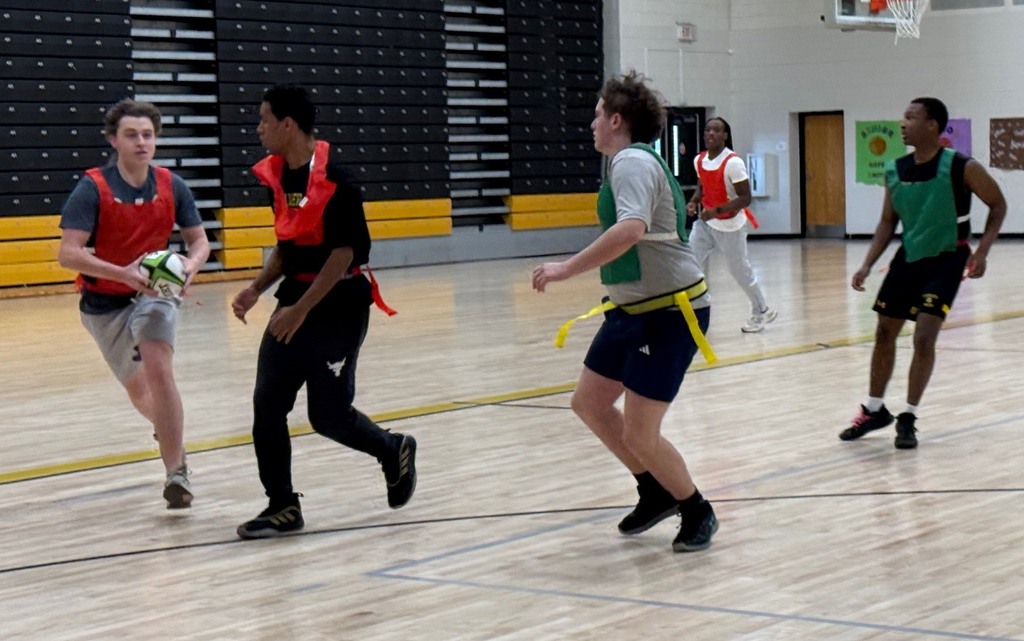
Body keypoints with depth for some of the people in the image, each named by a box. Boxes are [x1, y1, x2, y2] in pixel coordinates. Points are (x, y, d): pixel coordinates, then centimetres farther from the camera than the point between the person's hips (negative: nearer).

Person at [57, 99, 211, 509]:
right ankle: (171, 431, 50)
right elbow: (68, 253, -24)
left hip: (154, 294, 0)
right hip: (104, 303, 0)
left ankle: (176, 472, -22)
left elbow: (199, 240, 2)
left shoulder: (172, 186, -8)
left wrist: (190, 266, -22)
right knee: (138, 391, 14)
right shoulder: (93, 187, -17)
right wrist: (123, 273, -36)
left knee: (158, 370, -25)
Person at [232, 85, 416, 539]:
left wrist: (301, 310, -20)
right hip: (296, 301, 7)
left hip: (338, 306, -7)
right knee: (267, 404, -2)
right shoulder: (276, 176, 7)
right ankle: (282, 506, 7)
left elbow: (343, 254, -18)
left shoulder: (332, 178, -17)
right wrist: (257, 289, 4)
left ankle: (393, 452, 26)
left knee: (328, 414, -2)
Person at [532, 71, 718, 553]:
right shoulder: (631, 162, 13)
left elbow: (631, 229, -36)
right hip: (633, 310, 10)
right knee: (588, 402, 15)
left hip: (669, 311, -10)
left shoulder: (633, 161, -17)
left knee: (639, 435, -7)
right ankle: (657, 492, 29)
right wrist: (619, 293, 29)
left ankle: (697, 513, 15)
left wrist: (566, 269, -32)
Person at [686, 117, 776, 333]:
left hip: (730, 225, -6)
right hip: (705, 223, 6)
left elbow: (745, 198, -22)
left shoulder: (733, 162, -23)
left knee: (740, 271, 7)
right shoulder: (699, 160, 0)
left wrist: (717, 211, -32)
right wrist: (694, 202, -4)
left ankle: (762, 311, 28)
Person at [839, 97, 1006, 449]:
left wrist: (981, 252, -16)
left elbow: (998, 205, -6)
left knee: (924, 338, -13)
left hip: (945, 261, -5)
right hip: (908, 257, 5)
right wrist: (867, 265, -4)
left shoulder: (961, 168, -18)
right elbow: (888, 222, 7)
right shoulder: (894, 171, -4)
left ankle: (908, 417, 3)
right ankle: (874, 410, 28)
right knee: (884, 333, 10)